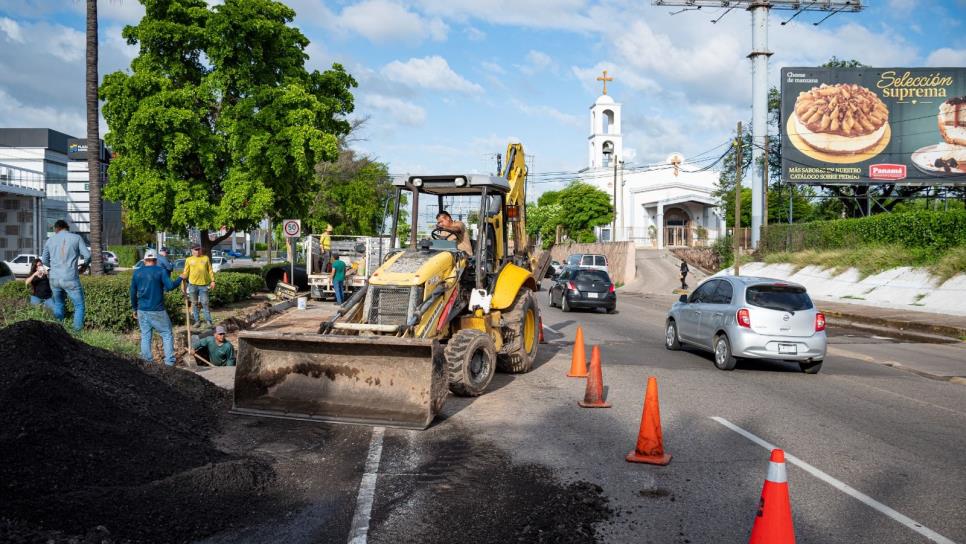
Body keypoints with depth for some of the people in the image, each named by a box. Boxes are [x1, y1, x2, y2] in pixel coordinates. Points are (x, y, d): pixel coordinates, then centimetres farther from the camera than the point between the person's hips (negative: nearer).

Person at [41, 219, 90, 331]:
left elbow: (44, 260, 19)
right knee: (79, 305, 4)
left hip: (54, 278, 4)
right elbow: (87, 255, -4)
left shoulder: (50, 240, 10)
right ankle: (77, 331, -3)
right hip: (70, 279, -4)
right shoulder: (76, 238, -1)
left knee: (58, 305, 21)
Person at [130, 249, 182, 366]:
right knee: (167, 334, 4)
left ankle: (147, 361, 12)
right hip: (157, 310, -4)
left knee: (145, 336, 11)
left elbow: (133, 293, 12)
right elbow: (170, 286, -16)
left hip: (142, 310, 4)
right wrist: (180, 278, -1)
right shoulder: (161, 271, -6)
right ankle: (169, 361, -2)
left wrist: (135, 309, 21)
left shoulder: (137, 273, 7)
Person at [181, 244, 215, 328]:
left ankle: (208, 320, 7)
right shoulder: (189, 260, 7)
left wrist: (212, 281, 1)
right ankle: (197, 320, 14)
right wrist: (183, 284, 3)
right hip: (193, 284, 1)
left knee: (205, 303, 0)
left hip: (204, 284, -1)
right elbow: (185, 273, 7)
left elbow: (210, 270, 8)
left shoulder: (206, 258, 8)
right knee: (194, 303, 7)